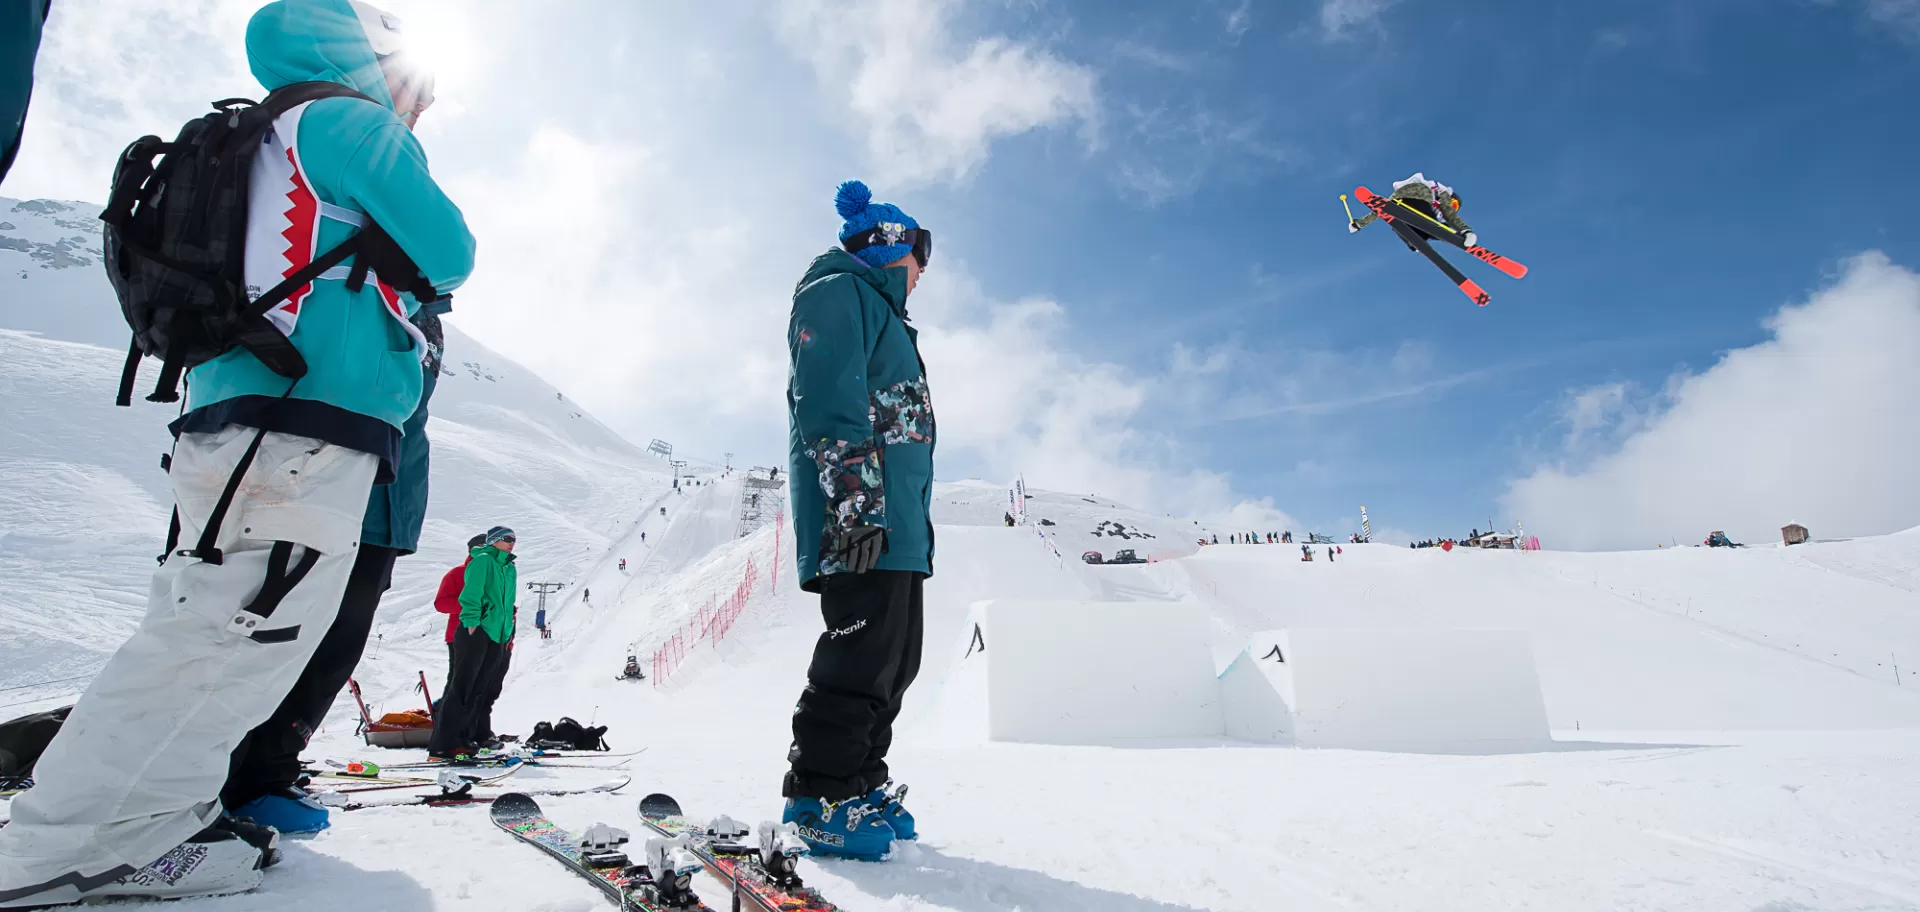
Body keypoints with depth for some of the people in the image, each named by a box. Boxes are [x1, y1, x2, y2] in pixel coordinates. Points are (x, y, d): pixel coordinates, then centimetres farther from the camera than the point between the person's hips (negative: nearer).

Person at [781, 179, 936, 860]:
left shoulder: (880, 312, 31)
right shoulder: (839, 292, 0)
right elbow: (828, 401, -15)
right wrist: (858, 501, -24)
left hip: (895, 521, 10)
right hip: (861, 517, -10)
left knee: (894, 658, 11)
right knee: (862, 653, -11)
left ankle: (860, 781, 20)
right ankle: (819, 794, 0)